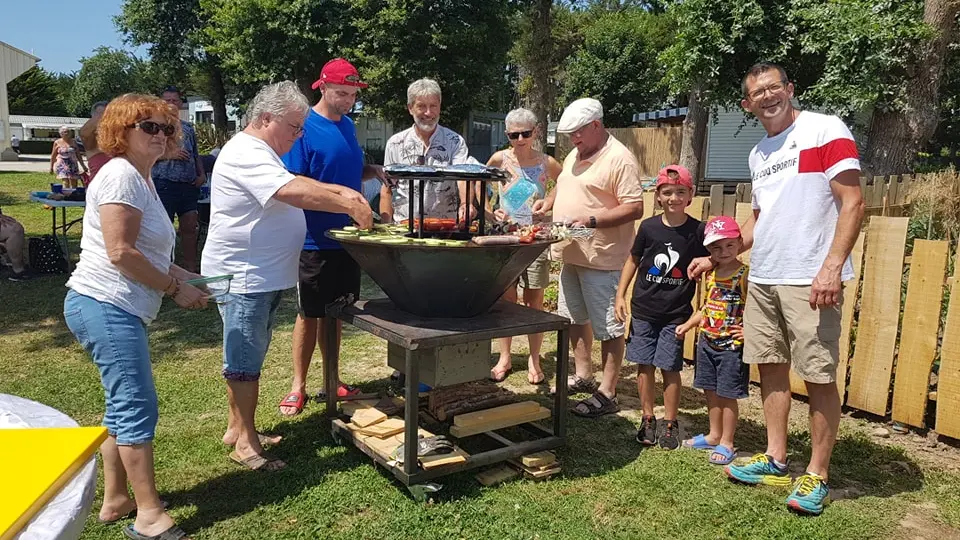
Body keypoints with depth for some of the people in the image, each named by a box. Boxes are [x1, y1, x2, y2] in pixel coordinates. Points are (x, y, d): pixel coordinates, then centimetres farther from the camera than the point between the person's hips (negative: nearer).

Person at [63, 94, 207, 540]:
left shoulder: (141, 178, 19)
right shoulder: (122, 175, -12)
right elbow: (120, 252, -20)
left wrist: (177, 274, 9)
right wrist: (175, 289, -13)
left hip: (119, 309, 11)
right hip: (105, 306, -11)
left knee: (124, 405, 16)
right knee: (136, 407, -8)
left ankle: (115, 500, 28)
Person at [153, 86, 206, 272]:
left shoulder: (188, 127, 16)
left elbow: (196, 155, 22)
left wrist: (201, 174, 8)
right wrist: (168, 154, -16)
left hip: (189, 185, 5)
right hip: (165, 184, -5)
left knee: (191, 228, 8)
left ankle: (191, 269, 18)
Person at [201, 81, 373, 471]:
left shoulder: (259, 153, 17)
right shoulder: (247, 154, -19)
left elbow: (294, 182, 23)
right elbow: (293, 192, -30)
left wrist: (339, 190, 7)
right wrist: (350, 206, -25)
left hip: (262, 275, 11)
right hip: (243, 276, -11)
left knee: (245, 357, 17)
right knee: (245, 361, -2)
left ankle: (237, 428, 29)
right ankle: (245, 443, 8)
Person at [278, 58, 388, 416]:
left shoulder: (347, 125, 10)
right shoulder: (305, 127, -11)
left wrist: (372, 171, 1)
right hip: (315, 239, -6)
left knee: (335, 312, 15)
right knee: (309, 314, 4)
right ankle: (298, 386, 18)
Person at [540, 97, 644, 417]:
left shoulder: (619, 159, -14)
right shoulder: (574, 155, 13)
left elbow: (635, 208, -19)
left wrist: (591, 219, -26)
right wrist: (548, 202, 9)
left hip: (601, 258, -9)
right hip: (571, 255, 9)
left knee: (608, 327, -1)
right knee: (575, 318, 19)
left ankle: (607, 394, 7)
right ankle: (583, 376, 34)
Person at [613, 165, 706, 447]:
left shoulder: (697, 231, -6)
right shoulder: (648, 227, -2)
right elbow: (633, 260, 10)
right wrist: (620, 295, 6)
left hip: (676, 313, -2)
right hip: (643, 310, 2)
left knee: (669, 368, 1)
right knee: (644, 366, 6)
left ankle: (670, 424, 18)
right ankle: (648, 420, 22)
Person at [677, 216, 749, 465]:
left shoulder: (745, 276, -13)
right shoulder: (711, 275, 8)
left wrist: (750, 330, -25)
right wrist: (687, 325, 9)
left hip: (732, 346, -7)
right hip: (707, 342, 7)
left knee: (727, 395, 3)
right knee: (710, 391, 17)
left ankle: (726, 443, 17)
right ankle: (714, 435, 33)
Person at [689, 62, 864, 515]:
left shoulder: (825, 130, -4)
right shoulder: (758, 154, 17)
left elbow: (852, 203, -11)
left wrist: (832, 267, -20)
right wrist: (715, 257, 21)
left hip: (810, 280, -7)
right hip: (763, 278, 7)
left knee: (819, 376, -1)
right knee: (771, 367, 12)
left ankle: (816, 476, 12)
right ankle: (775, 459, 25)